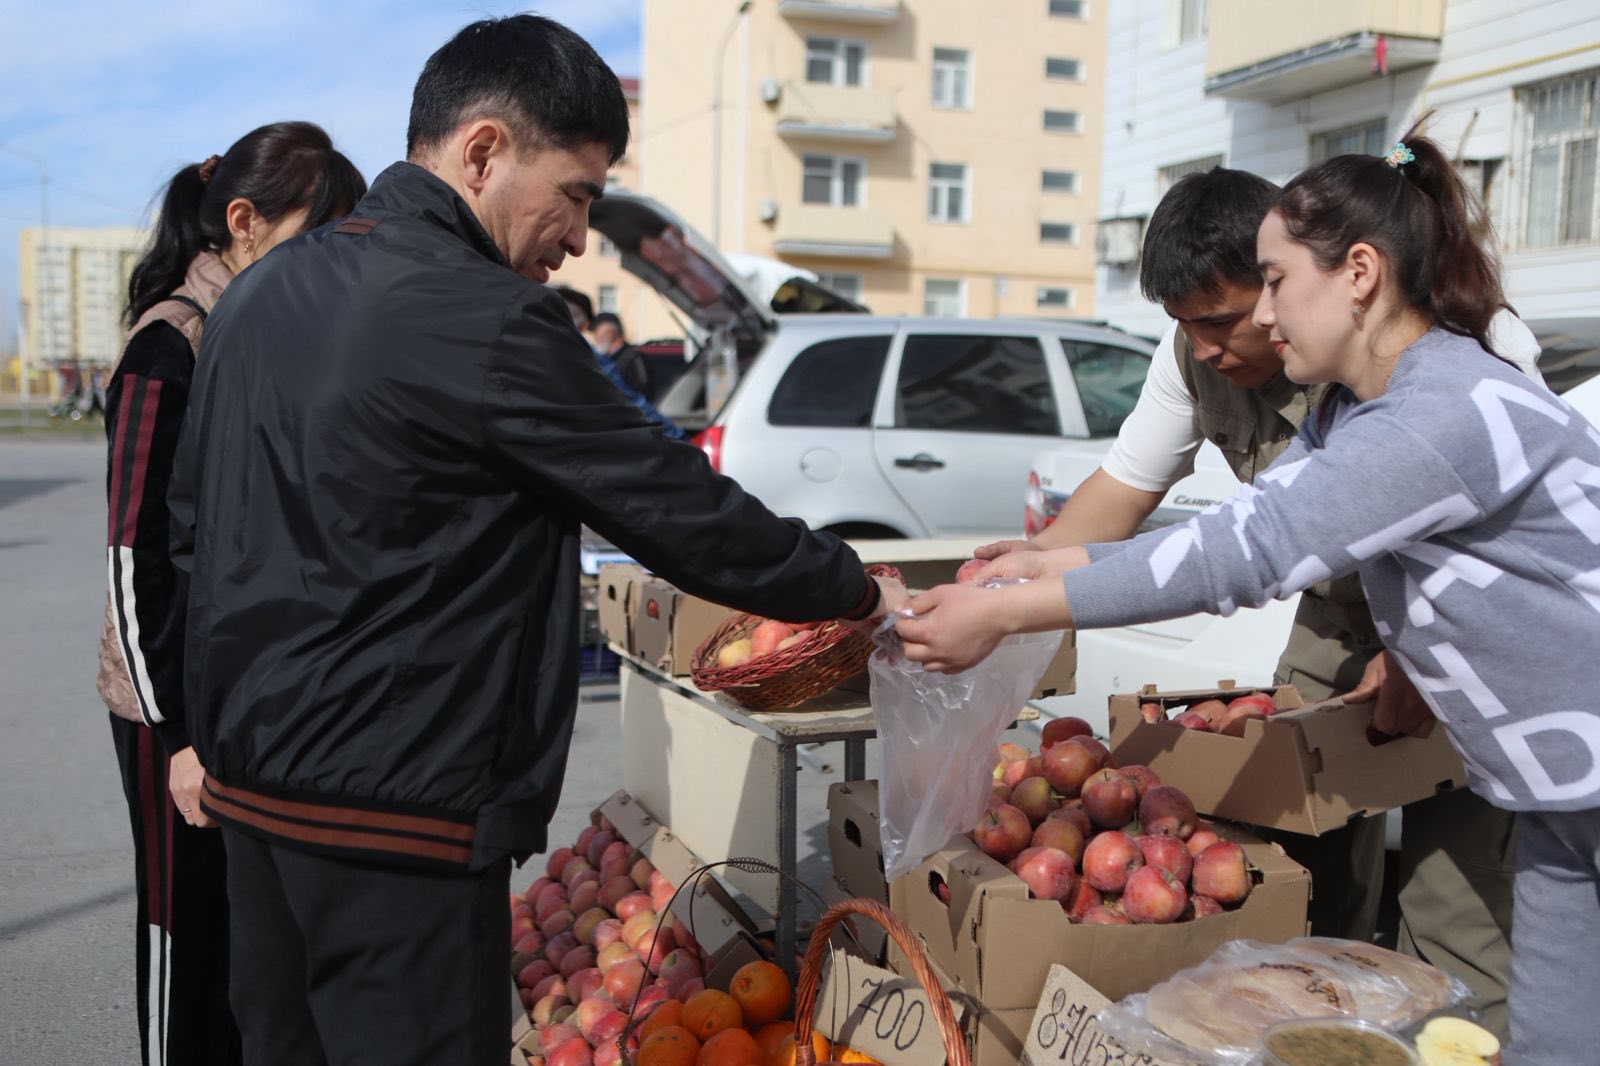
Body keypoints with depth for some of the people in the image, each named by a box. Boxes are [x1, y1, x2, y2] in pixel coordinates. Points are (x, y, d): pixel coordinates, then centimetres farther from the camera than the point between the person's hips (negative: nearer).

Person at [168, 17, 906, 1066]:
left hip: (250, 780, 9)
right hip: (395, 809, -9)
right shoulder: (485, 320, -19)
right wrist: (860, 590, -1)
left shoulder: (257, 293, 9)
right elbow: (677, 507, -15)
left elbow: (193, 525, 17)